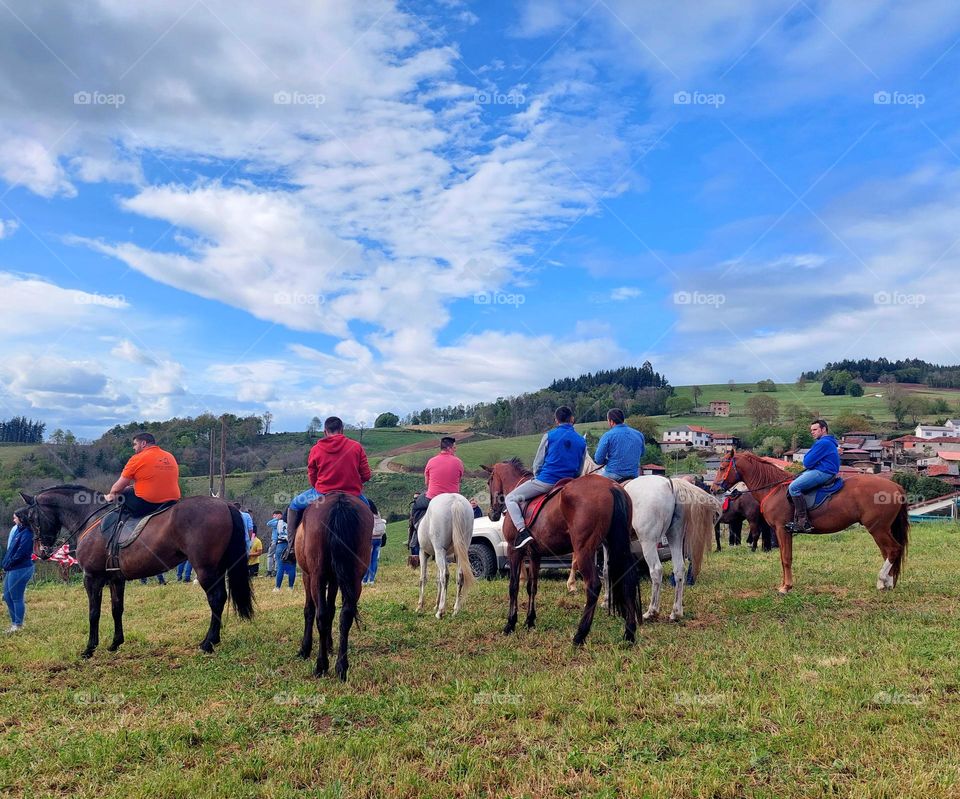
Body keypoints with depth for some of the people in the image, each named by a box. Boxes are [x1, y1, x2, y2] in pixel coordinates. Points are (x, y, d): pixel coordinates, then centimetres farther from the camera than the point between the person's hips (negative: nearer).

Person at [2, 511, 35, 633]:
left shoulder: (27, 533, -17)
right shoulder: (18, 530, 12)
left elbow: (20, 553, -22)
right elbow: (11, 550, 15)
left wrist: (8, 564, -13)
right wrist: (5, 564, 6)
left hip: (19, 570, -10)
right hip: (12, 569, 10)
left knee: (16, 598, 0)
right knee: (7, 596, 16)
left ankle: (18, 625, 11)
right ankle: (14, 621, 27)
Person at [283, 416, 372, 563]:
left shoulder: (316, 449, -2)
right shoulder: (356, 447, -3)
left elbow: (312, 479, 4)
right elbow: (366, 475, -2)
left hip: (322, 494, 0)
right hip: (353, 495, 1)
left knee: (294, 505, 25)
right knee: (367, 506, 34)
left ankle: (291, 545, 16)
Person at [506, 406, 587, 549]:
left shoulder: (549, 436, -4)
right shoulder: (582, 441, 8)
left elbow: (537, 464, 1)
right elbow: (579, 471, 13)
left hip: (545, 481, -6)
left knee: (510, 499, 3)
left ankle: (522, 532, -15)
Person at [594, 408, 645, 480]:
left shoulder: (608, 435, -8)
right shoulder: (639, 434, 7)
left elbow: (598, 460, -10)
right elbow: (641, 454, 24)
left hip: (613, 475, -4)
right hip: (634, 474, 4)